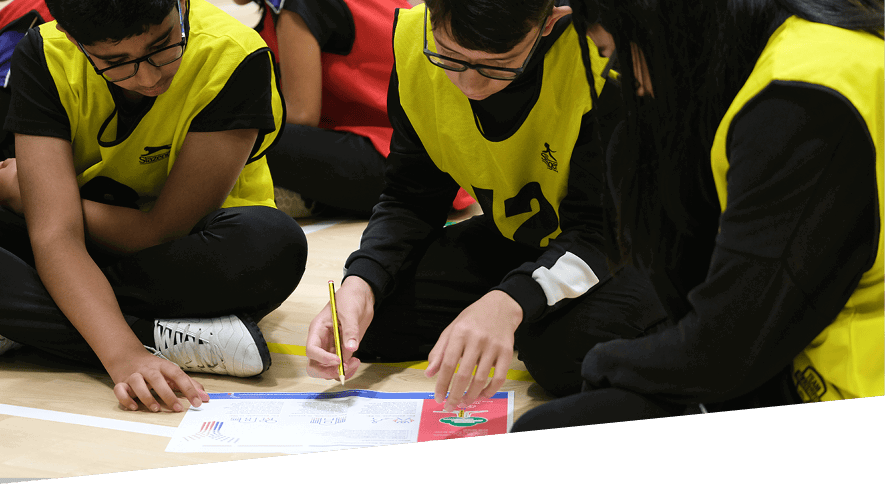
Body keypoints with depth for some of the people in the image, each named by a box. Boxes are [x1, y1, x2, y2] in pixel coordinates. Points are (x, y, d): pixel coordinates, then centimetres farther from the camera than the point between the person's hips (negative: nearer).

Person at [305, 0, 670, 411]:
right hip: (515, 237, 6)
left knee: (570, 346, -36)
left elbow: (601, 227, -28)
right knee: (371, 315, -13)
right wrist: (360, 285, -22)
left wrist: (509, 303, -45)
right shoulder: (412, 39, -14)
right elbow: (412, 200, -4)